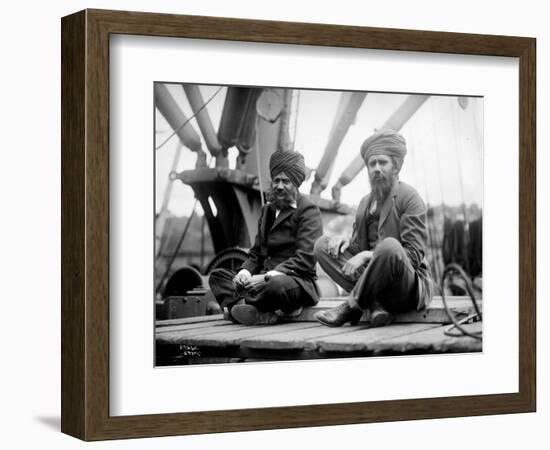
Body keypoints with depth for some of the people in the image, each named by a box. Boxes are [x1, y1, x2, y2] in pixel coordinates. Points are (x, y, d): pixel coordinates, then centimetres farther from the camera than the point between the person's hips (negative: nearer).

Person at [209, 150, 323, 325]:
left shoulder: (308, 210, -2)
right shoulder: (267, 210, 22)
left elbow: (305, 259, -13)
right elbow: (256, 253, 21)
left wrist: (268, 276, -22)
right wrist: (245, 271, -3)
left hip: (299, 281, -8)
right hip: (265, 279, 8)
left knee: (277, 284, -41)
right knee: (217, 275, -7)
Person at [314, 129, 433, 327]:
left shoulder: (409, 197, -6)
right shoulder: (365, 202, 16)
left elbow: (414, 254, -14)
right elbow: (359, 247, 18)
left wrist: (367, 255, -22)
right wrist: (346, 242, -6)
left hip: (410, 288, -7)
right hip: (373, 281, 7)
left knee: (389, 246, -38)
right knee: (322, 245, -6)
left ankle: (352, 307, -19)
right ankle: (374, 302, -20)